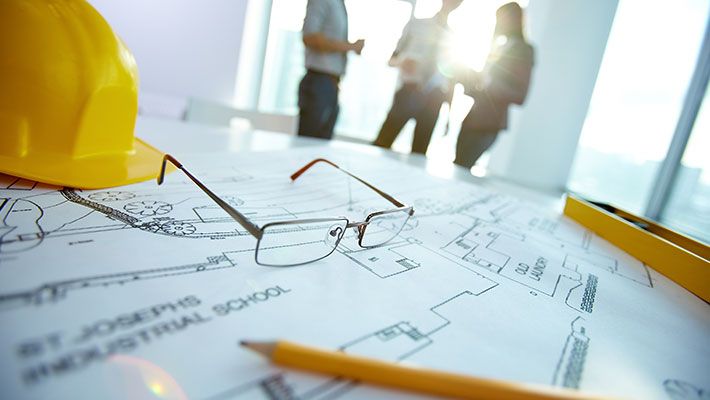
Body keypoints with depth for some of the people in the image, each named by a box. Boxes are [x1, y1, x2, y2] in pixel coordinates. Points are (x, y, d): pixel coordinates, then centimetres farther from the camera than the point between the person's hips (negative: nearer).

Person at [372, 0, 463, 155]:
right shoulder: (416, 25, 9)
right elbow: (392, 59, 7)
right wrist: (401, 61, -18)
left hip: (432, 100, 2)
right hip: (408, 92, -2)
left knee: (419, 151, 3)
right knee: (382, 143, -9)